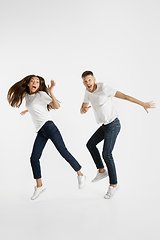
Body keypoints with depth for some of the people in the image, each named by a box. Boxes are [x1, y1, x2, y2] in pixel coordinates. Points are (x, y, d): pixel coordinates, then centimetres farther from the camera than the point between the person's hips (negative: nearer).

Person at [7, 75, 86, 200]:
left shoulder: (41, 94, -6)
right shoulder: (27, 96, 14)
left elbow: (57, 106, -17)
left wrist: (51, 92, -27)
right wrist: (27, 110, 34)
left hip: (49, 127, -7)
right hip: (40, 131, 7)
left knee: (63, 152, -5)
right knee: (34, 158, 1)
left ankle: (80, 175, 14)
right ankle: (39, 186, 15)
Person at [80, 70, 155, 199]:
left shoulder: (103, 88, -22)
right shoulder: (88, 92, 3)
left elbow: (124, 96, -20)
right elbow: (82, 109, 6)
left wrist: (143, 104, -19)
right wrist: (83, 109, -21)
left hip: (113, 125, -8)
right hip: (105, 126, 9)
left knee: (106, 154, -11)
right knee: (91, 145, 15)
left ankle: (113, 184, 3)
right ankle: (102, 171, 24)